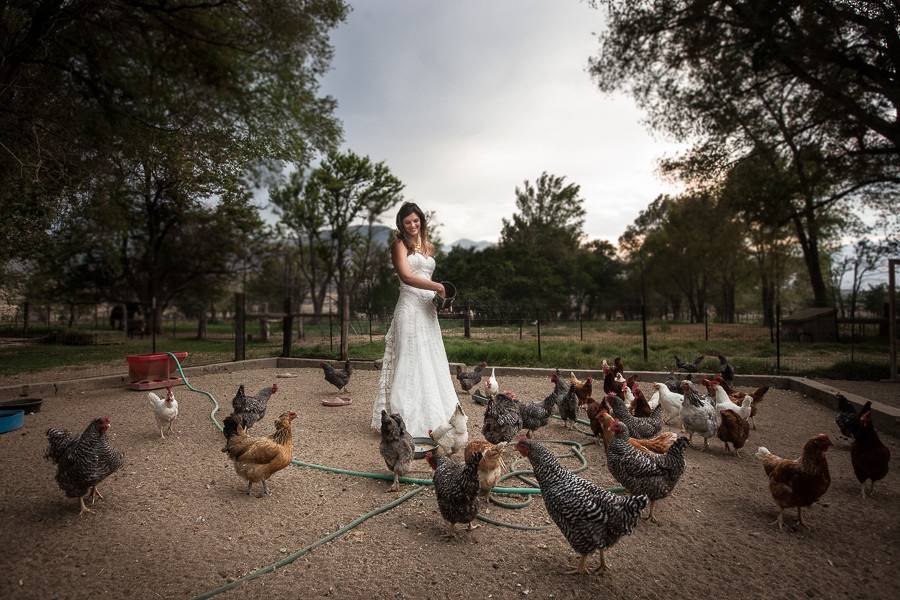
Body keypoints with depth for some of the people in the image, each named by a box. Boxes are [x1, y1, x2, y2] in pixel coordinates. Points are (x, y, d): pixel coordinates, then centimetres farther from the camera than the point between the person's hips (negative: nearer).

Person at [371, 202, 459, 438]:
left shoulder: (428, 247, 20)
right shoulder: (400, 244, 0)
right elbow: (407, 276, -14)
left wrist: (441, 298, 7)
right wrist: (438, 287, -12)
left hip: (428, 308, 7)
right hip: (410, 307, -7)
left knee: (431, 362, 8)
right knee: (412, 361, -7)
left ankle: (430, 417, 16)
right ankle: (410, 421, -1)